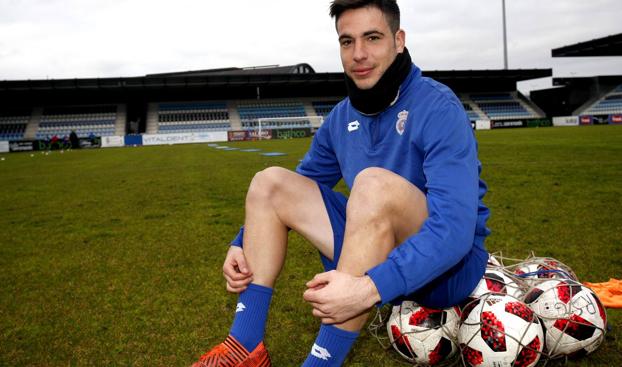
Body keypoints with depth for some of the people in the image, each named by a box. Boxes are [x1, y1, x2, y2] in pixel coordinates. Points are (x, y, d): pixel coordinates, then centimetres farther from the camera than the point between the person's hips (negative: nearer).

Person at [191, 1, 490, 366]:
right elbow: (303, 186, 14)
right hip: (379, 247, 7)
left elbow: (455, 228, -30)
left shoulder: (438, 107, -19)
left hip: (451, 266, -6)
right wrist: (242, 244, 0)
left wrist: (371, 288, -41)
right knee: (271, 183, -3)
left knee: (374, 183, -35)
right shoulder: (341, 118, 2)